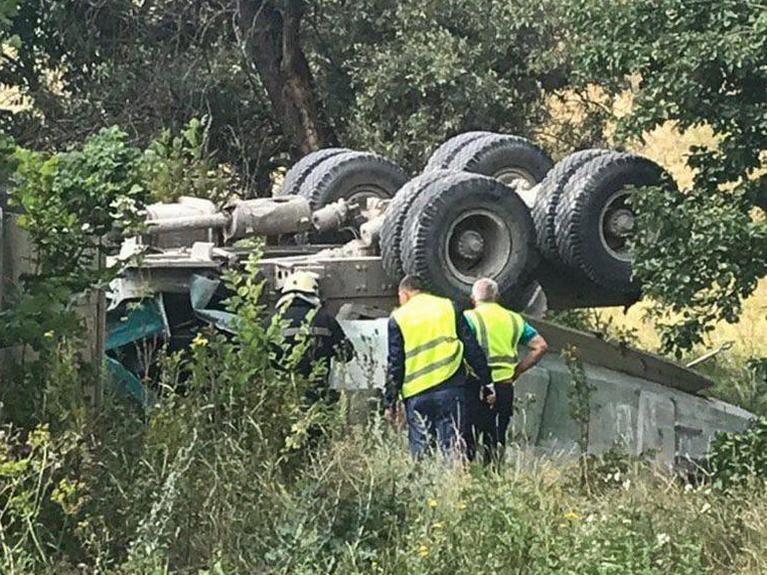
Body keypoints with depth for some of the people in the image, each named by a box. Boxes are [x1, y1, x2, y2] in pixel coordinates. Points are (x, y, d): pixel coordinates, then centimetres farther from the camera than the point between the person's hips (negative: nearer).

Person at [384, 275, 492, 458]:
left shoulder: (398, 318, 4)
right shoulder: (449, 307, 9)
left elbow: (395, 365, 1)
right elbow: (472, 348, 6)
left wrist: (390, 402, 6)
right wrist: (487, 381, 10)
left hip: (416, 393, -1)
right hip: (451, 387, 1)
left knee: (420, 449, 6)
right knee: (452, 447, 1)